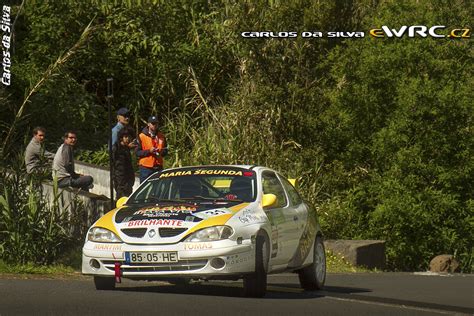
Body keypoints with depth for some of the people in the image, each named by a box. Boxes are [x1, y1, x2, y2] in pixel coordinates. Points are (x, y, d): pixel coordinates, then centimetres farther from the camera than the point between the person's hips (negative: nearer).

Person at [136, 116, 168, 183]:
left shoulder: (161, 137, 11)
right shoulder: (141, 136, -2)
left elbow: (165, 151, 17)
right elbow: (137, 152, -5)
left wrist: (161, 152, -6)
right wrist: (149, 151, -18)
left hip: (158, 167, 4)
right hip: (145, 168, -4)